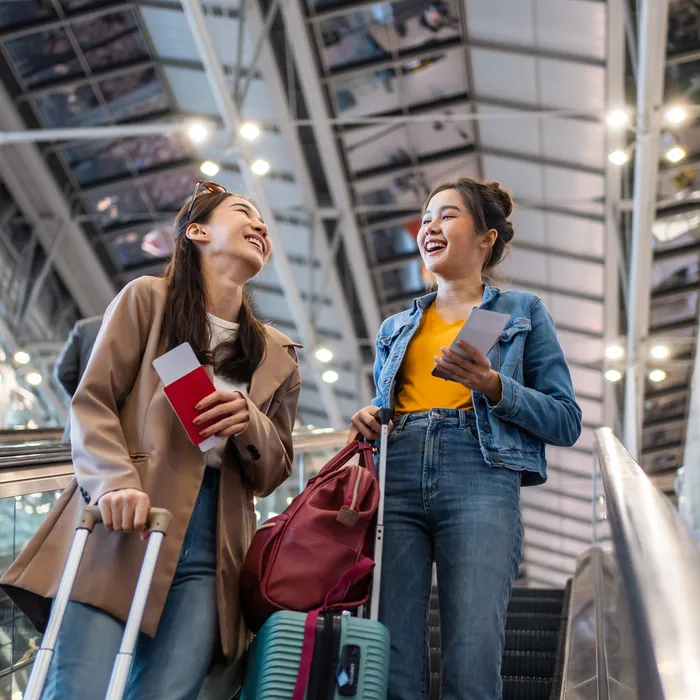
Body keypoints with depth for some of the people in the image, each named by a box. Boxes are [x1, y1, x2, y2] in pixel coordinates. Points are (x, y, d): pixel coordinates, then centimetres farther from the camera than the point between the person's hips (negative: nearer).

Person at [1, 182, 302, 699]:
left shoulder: (277, 356, 21)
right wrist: (115, 481, -17)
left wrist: (250, 424, -4)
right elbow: (91, 403, 2)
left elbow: (271, 475, 19)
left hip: (207, 554, 3)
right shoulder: (148, 299, 11)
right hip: (120, 530, -3)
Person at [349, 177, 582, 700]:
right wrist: (367, 421, 6)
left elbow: (567, 422, 8)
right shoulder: (395, 329, 27)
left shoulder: (522, 312, 16)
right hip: (395, 484, 4)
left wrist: (493, 386, -8)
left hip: (480, 480, -3)